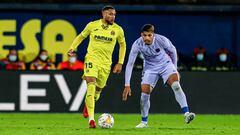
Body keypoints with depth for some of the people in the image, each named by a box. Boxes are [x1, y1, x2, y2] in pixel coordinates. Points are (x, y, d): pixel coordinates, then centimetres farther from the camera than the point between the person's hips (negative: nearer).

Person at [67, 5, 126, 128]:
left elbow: (122, 45, 15)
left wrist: (120, 63, 10)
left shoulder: (118, 30, 1)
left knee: (98, 89, 10)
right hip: (92, 58, -2)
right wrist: (72, 48, 1)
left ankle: (88, 104, 48)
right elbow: (81, 36, 15)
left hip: (106, 63, 2)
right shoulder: (92, 25, -1)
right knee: (91, 86, -20)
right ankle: (91, 119, -22)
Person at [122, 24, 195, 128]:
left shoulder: (162, 40, -26)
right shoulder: (137, 44, -24)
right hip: (150, 68, 1)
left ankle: (186, 114, -32)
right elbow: (129, 64, -18)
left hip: (166, 65, -1)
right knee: (144, 94, -10)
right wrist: (127, 85, -21)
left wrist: (174, 68, 8)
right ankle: (144, 122, 10)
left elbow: (172, 51, -3)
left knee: (176, 85, -26)